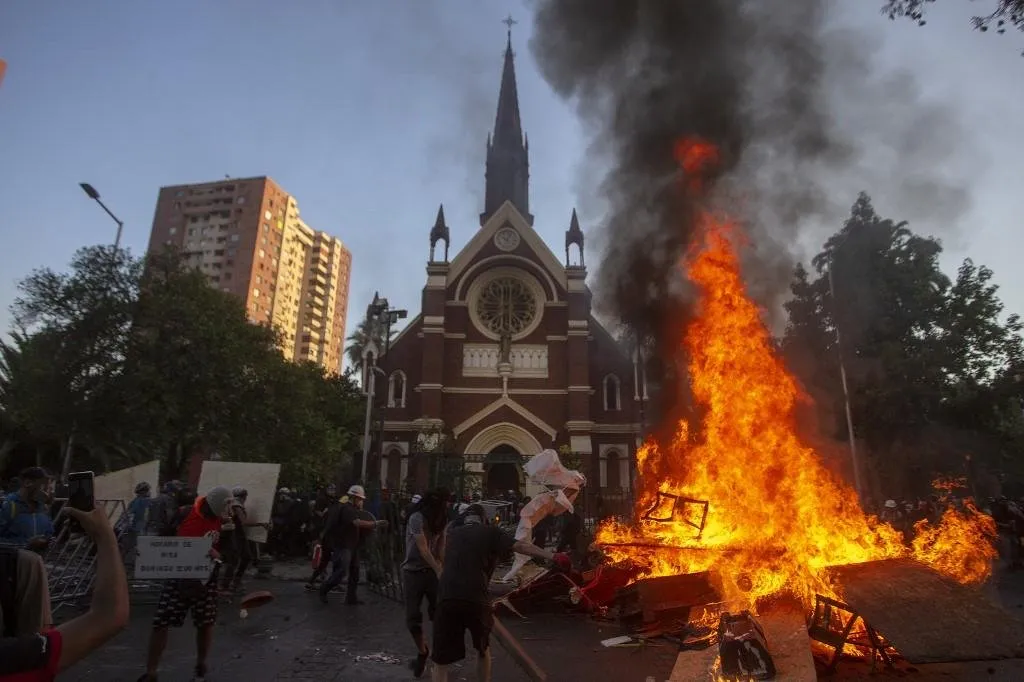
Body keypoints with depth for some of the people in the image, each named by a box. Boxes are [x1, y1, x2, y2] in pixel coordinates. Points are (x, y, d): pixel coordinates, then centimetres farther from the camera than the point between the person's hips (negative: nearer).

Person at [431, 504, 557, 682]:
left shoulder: (452, 533, 22)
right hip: (476, 599, -1)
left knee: (441, 661, 8)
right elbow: (521, 546, 1)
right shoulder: (490, 532, 13)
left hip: (447, 598, 1)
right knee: (483, 648, 27)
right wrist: (551, 556, -2)